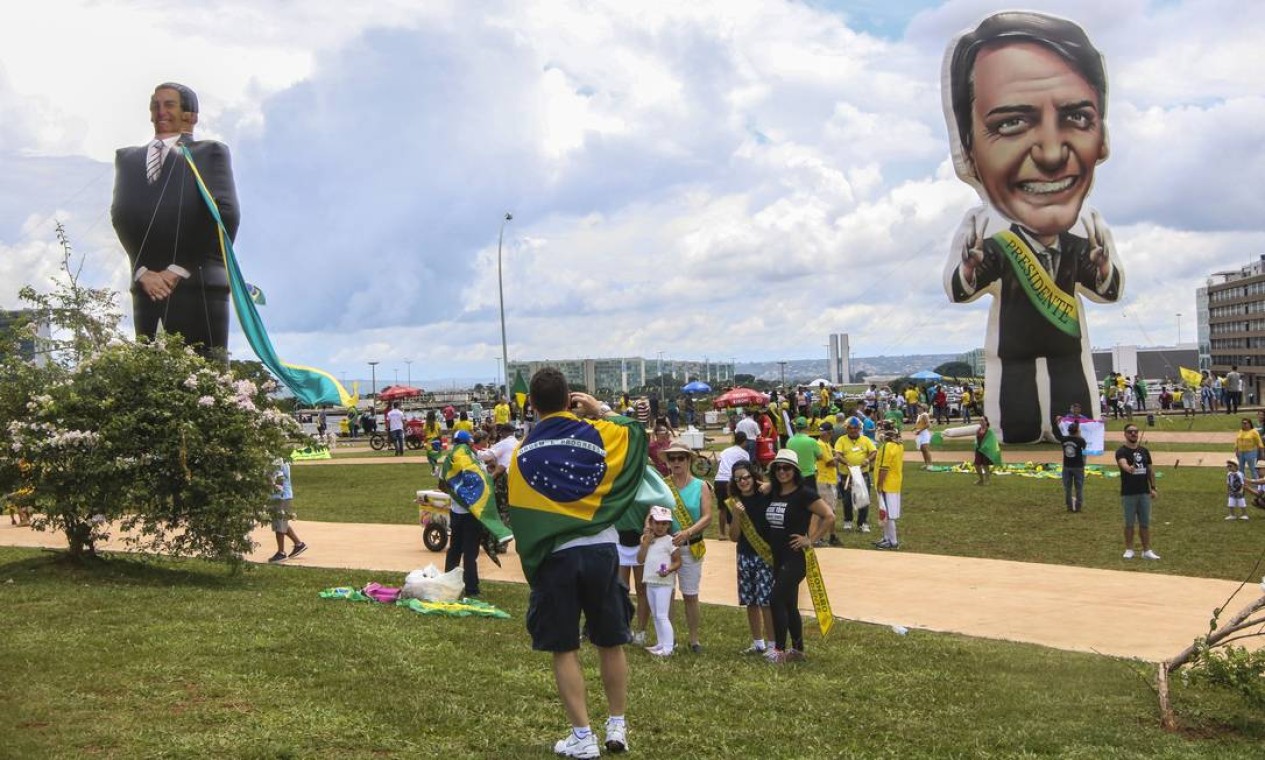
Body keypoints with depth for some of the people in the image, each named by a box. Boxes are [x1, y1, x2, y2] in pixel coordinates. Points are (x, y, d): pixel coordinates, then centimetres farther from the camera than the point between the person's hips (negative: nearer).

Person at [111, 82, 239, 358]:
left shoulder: (211, 152, 10)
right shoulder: (127, 158, 23)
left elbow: (226, 213, -2)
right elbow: (120, 215, 12)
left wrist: (180, 269, -8)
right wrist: (143, 271, -4)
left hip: (199, 285, -3)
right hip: (146, 287, 4)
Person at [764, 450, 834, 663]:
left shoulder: (804, 494, -12)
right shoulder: (773, 495, 9)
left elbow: (829, 517, -16)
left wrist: (811, 540, -13)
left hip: (795, 557, -8)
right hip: (777, 557, 8)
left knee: (776, 600, -13)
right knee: (789, 605, 13)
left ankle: (780, 650, -4)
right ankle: (797, 650, 23)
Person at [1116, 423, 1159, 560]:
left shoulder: (1144, 450, 10)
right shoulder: (1121, 451, -7)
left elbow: (1150, 470, 14)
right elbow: (1123, 463, -29)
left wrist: (1153, 487, 6)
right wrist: (1128, 468, -52)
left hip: (1144, 492, 4)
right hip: (1128, 494, -4)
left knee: (1145, 523, 7)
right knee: (1129, 523, 3)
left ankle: (1147, 551, 13)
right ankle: (1129, 550, 13)